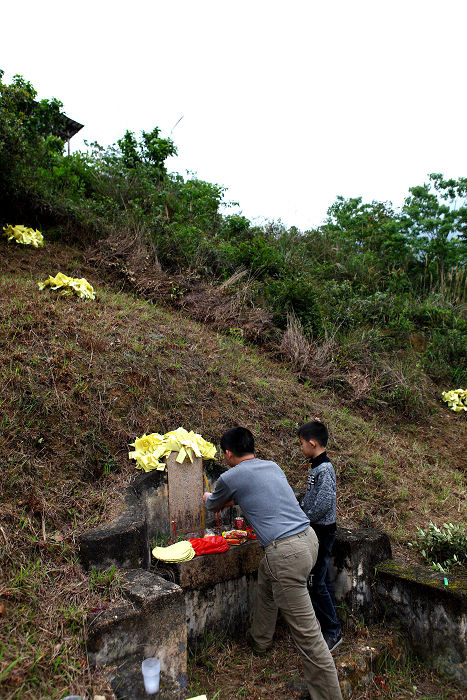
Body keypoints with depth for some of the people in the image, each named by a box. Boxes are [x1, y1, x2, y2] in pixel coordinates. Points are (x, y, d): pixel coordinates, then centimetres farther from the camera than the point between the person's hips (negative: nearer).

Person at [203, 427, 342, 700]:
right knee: (266, 577, 32)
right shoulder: (272, 466, 14)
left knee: (306, 632, -2)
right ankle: (260, 639, 51)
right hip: (308, 536, 9)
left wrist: (207, 498, 43)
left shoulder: (231, 478, -4)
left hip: (286, 552, -9)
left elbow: (213, 505, 19)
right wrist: (231, 500, 50)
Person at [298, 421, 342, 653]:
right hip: (316, 531, 9)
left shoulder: (324, 469, -20)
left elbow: (324, 504, -25)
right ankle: (328, 624, 27)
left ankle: (332, 632, 8)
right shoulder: (317, 467, 10)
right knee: (322, 579, 16)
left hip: (322, 531, -9)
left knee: (316, 582, -3)